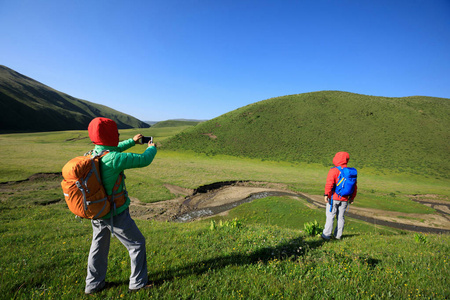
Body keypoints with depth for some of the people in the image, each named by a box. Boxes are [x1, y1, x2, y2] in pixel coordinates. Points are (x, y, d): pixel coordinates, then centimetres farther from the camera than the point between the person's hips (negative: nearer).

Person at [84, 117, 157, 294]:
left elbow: (114, 149, 18)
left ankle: (93, 284, 41)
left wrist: (132, 141, 25)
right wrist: (152, 148, 1)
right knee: (137, 244, 11)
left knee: (99, 246, 24)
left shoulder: (93, 154, -3)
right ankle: (138, 283, 26)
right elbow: (144, 160, -20)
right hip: (115, 214, -8)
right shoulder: (114, 159, -29)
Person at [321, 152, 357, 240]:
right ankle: (338, 235, 20)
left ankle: (326, 235, 2)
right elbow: (354, 187, 13)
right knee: (340, 217, 13)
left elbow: (329, 183, -21)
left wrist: (326, 194, -21)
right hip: (344, 200, 5)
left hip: (333, 198, -5)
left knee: (330, 216, 0)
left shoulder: (334, 170, -11)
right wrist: (352, 197, 21)